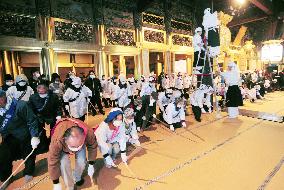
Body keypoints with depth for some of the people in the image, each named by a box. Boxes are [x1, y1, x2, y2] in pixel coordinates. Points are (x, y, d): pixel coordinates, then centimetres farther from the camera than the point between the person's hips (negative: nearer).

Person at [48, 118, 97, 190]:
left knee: (81, 161, -13)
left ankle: (77, 178, 21)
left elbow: (92, 147, -17)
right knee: (64, 163, -21)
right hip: (62, 145, -1)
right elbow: (52, 162, -28)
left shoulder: (89, 133, -40)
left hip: (80, 141, 2)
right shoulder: (57, 140, -44)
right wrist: (56, 183, -17)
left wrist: (91, 165, -8)